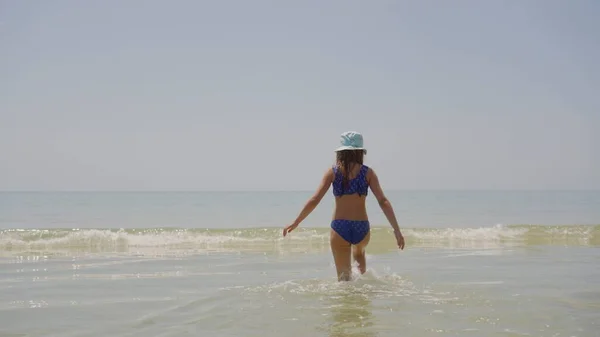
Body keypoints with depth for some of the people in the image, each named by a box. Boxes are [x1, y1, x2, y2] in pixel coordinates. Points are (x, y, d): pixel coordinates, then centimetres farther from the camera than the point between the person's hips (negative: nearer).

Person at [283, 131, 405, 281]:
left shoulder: (333, 172, -2)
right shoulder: (367, 172, -2)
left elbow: (315, 200, -7)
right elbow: (383, 201, -7)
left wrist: (295, 223, 1)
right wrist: (397, 230, -6)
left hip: (339, 228, -2)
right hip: (362, 228, 2)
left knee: (344, 277, 10)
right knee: (359, 250, 39)